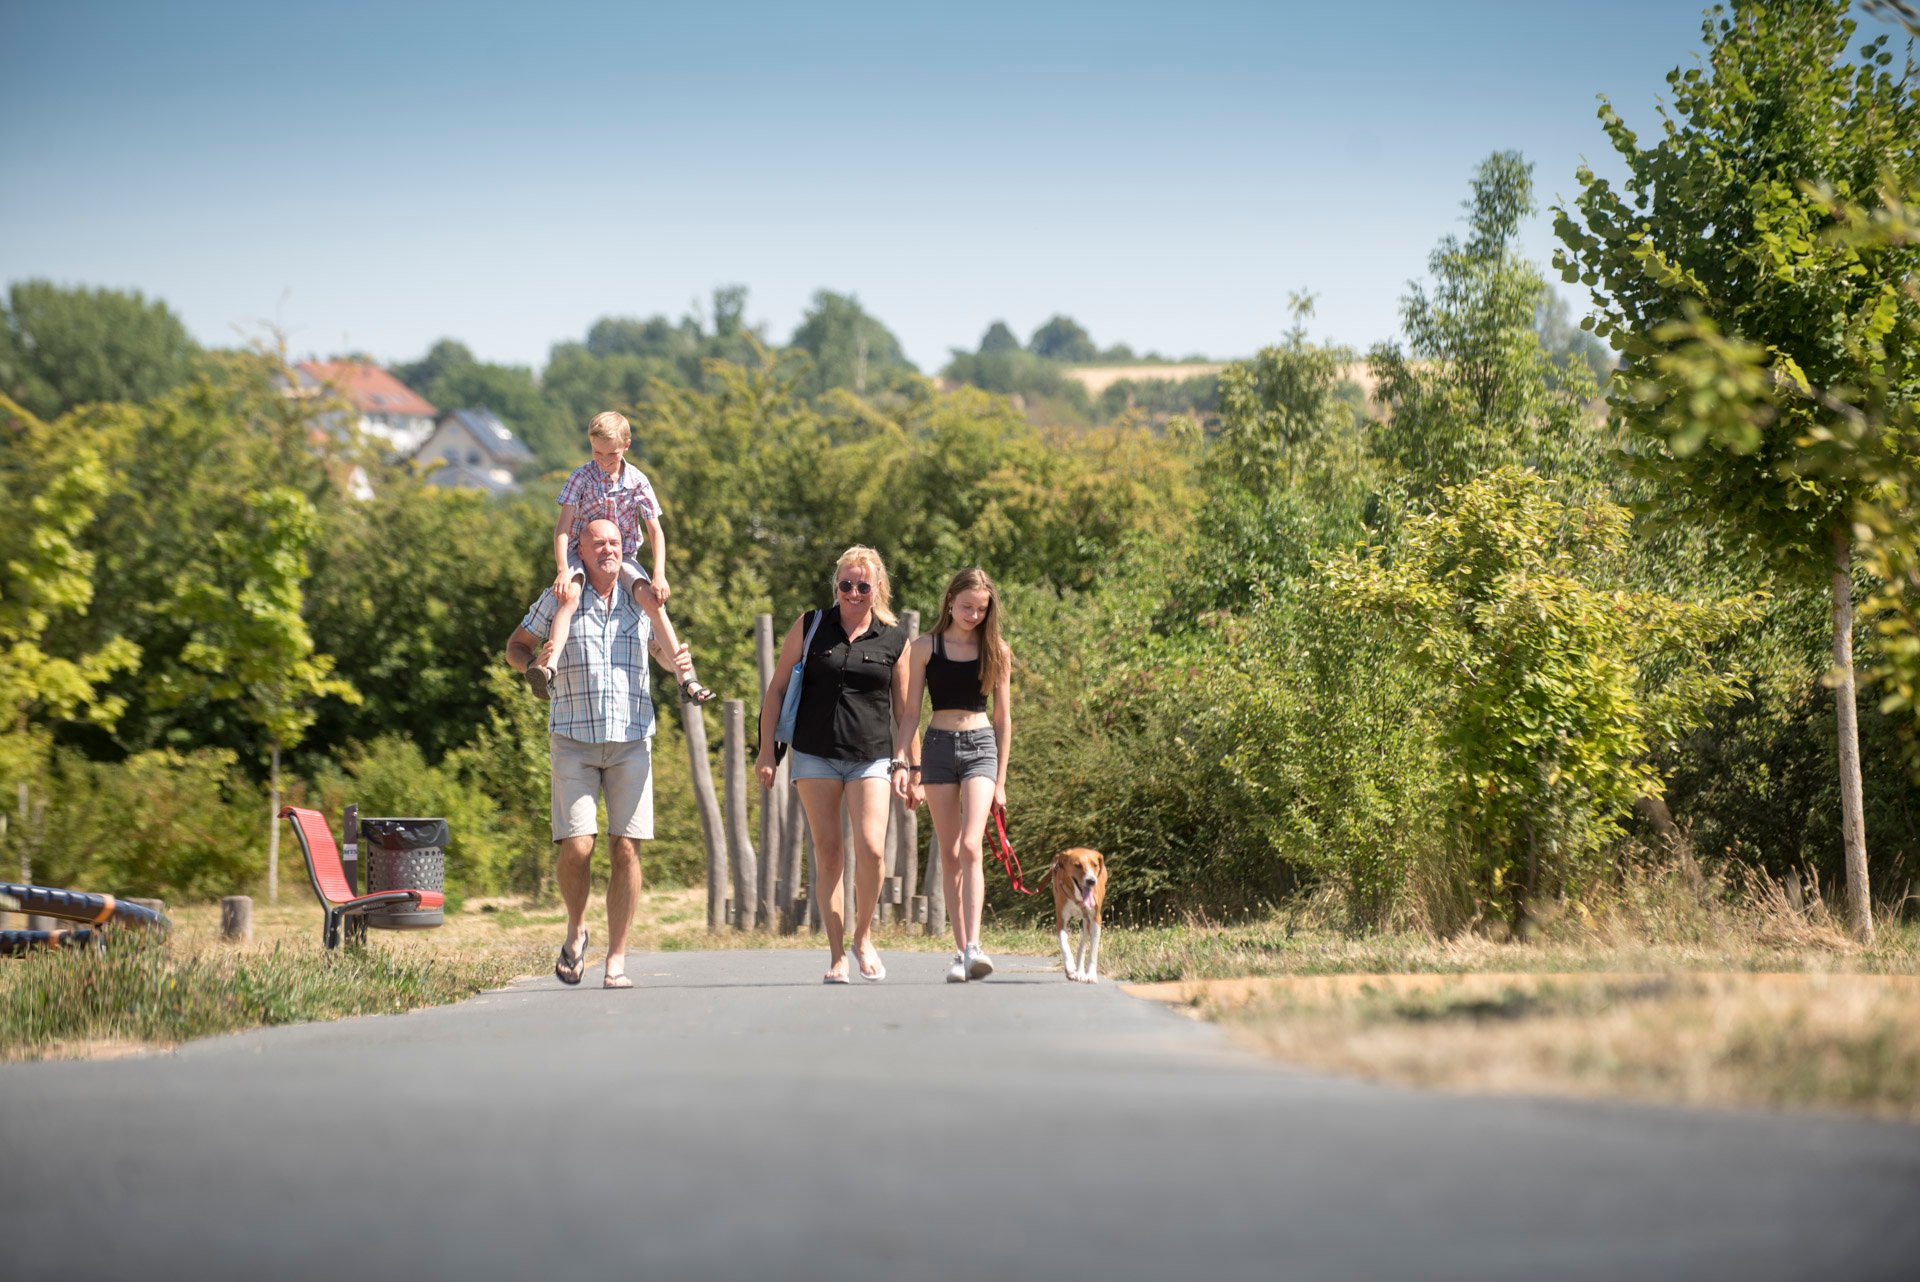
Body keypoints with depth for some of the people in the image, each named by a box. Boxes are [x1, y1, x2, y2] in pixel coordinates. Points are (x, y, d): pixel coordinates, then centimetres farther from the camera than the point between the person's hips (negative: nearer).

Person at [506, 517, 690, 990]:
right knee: (576, 846, -12)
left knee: (626, 849, -4)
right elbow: (516, 646, 14)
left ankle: (617, 958, 3)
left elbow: (662, 648, 27)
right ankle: (575, 929, 16)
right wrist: (534, 667, -8)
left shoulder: (639, 602, 10)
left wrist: (677, 663, 3)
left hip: (631, 742, 2)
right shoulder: (558, 600, 4)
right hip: (574, 742, -2)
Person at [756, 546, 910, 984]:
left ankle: (863, 935, 8)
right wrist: (767, 750, 1)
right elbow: (776, 689, 7)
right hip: (815, 756, 0)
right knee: (828, 854, 1)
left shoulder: (894, 640, 5)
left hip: (870, 758, 0)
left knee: (871, 849, -15)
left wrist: (908, 765, 6)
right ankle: (837, 955, 7)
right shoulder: (810, 627, 4)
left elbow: (903, 709, 11)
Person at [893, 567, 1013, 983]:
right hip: (938, 747, 1)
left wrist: (1000, 781, 7)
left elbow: (1003, 718, 9)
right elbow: (911, 712, 5)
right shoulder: (925, 648, 4)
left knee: (970, 847, -17)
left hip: (981, 746, -1)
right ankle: (960, 949, 5)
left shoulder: (997, 652, 5)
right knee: (950, 856, 2)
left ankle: (973, 947, -25)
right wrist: (902, 763, -6)